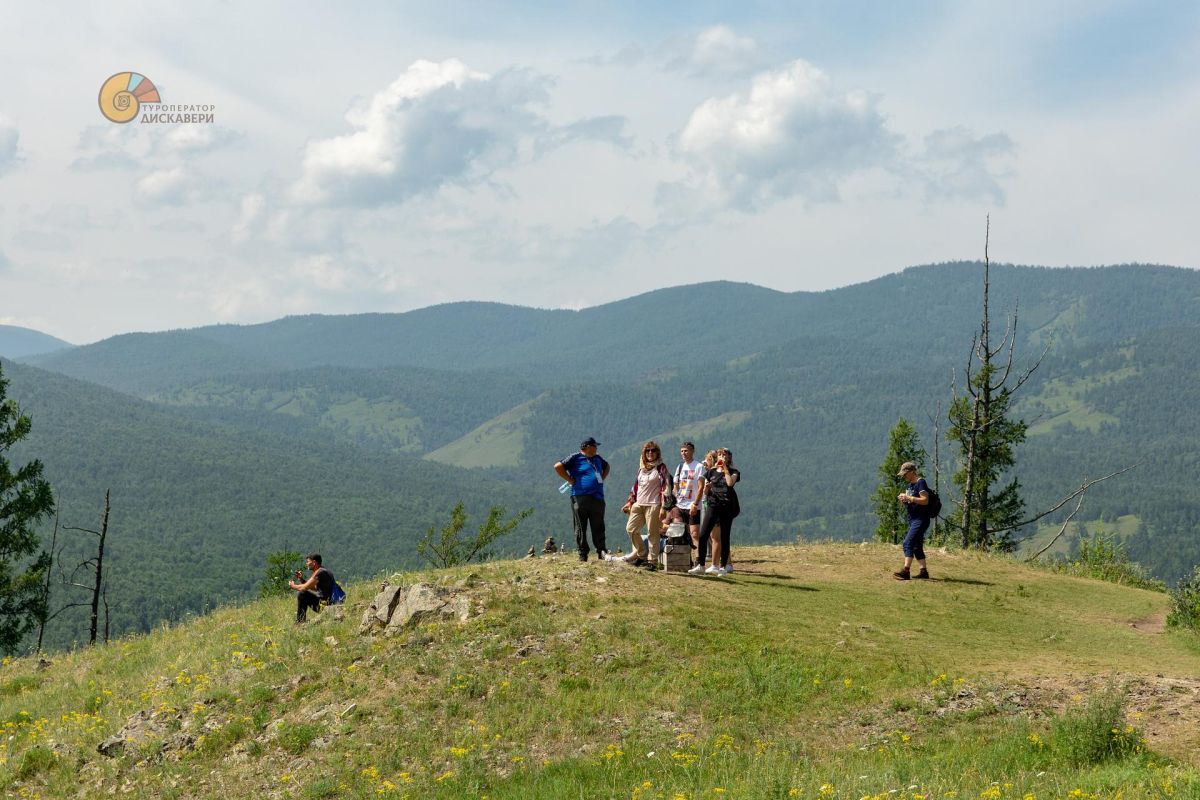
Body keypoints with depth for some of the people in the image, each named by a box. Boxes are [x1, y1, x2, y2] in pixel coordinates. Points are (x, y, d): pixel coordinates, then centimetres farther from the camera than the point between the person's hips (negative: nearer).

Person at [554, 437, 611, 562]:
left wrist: (601, 478, 22)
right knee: (581, 528, 0)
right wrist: (570, 480, -9)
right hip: (580, 498, -6)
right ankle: (582, 555, 3)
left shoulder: (597, 459, 19)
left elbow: (606, 467, 40)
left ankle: (602, 552, 8)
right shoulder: (575, 458, -2)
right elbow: (558, 467, -10)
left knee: (598, 528, 5)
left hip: (598, 498, 6)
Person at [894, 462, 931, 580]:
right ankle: (923, 572, 15)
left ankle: (905, 571, -23)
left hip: (921, 520, -10)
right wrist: (904, 499, 0)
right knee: (917, 546, 11)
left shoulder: (921, 483, -12)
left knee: (908, 543, -18)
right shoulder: (910, 485, 16)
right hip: (913, 520, 10)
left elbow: (925, 500, -21)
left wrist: (909, 498, -23)